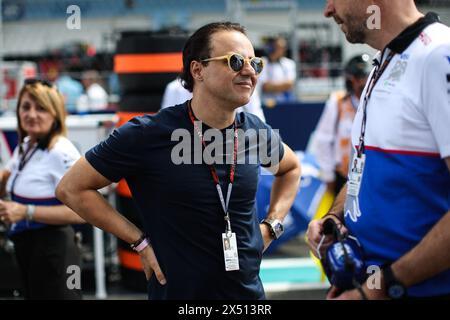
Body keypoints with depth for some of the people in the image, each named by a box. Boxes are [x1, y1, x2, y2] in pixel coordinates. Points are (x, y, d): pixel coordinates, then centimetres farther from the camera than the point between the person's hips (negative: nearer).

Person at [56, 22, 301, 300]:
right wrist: (140, 242, -12)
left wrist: (271, 225, 6)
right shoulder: (149, 134, -16)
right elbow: (71, 189, -11)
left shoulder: (255, 132, -2)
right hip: (176, 290, -4)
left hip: (249, 290, 4)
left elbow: (291, 168, 20)